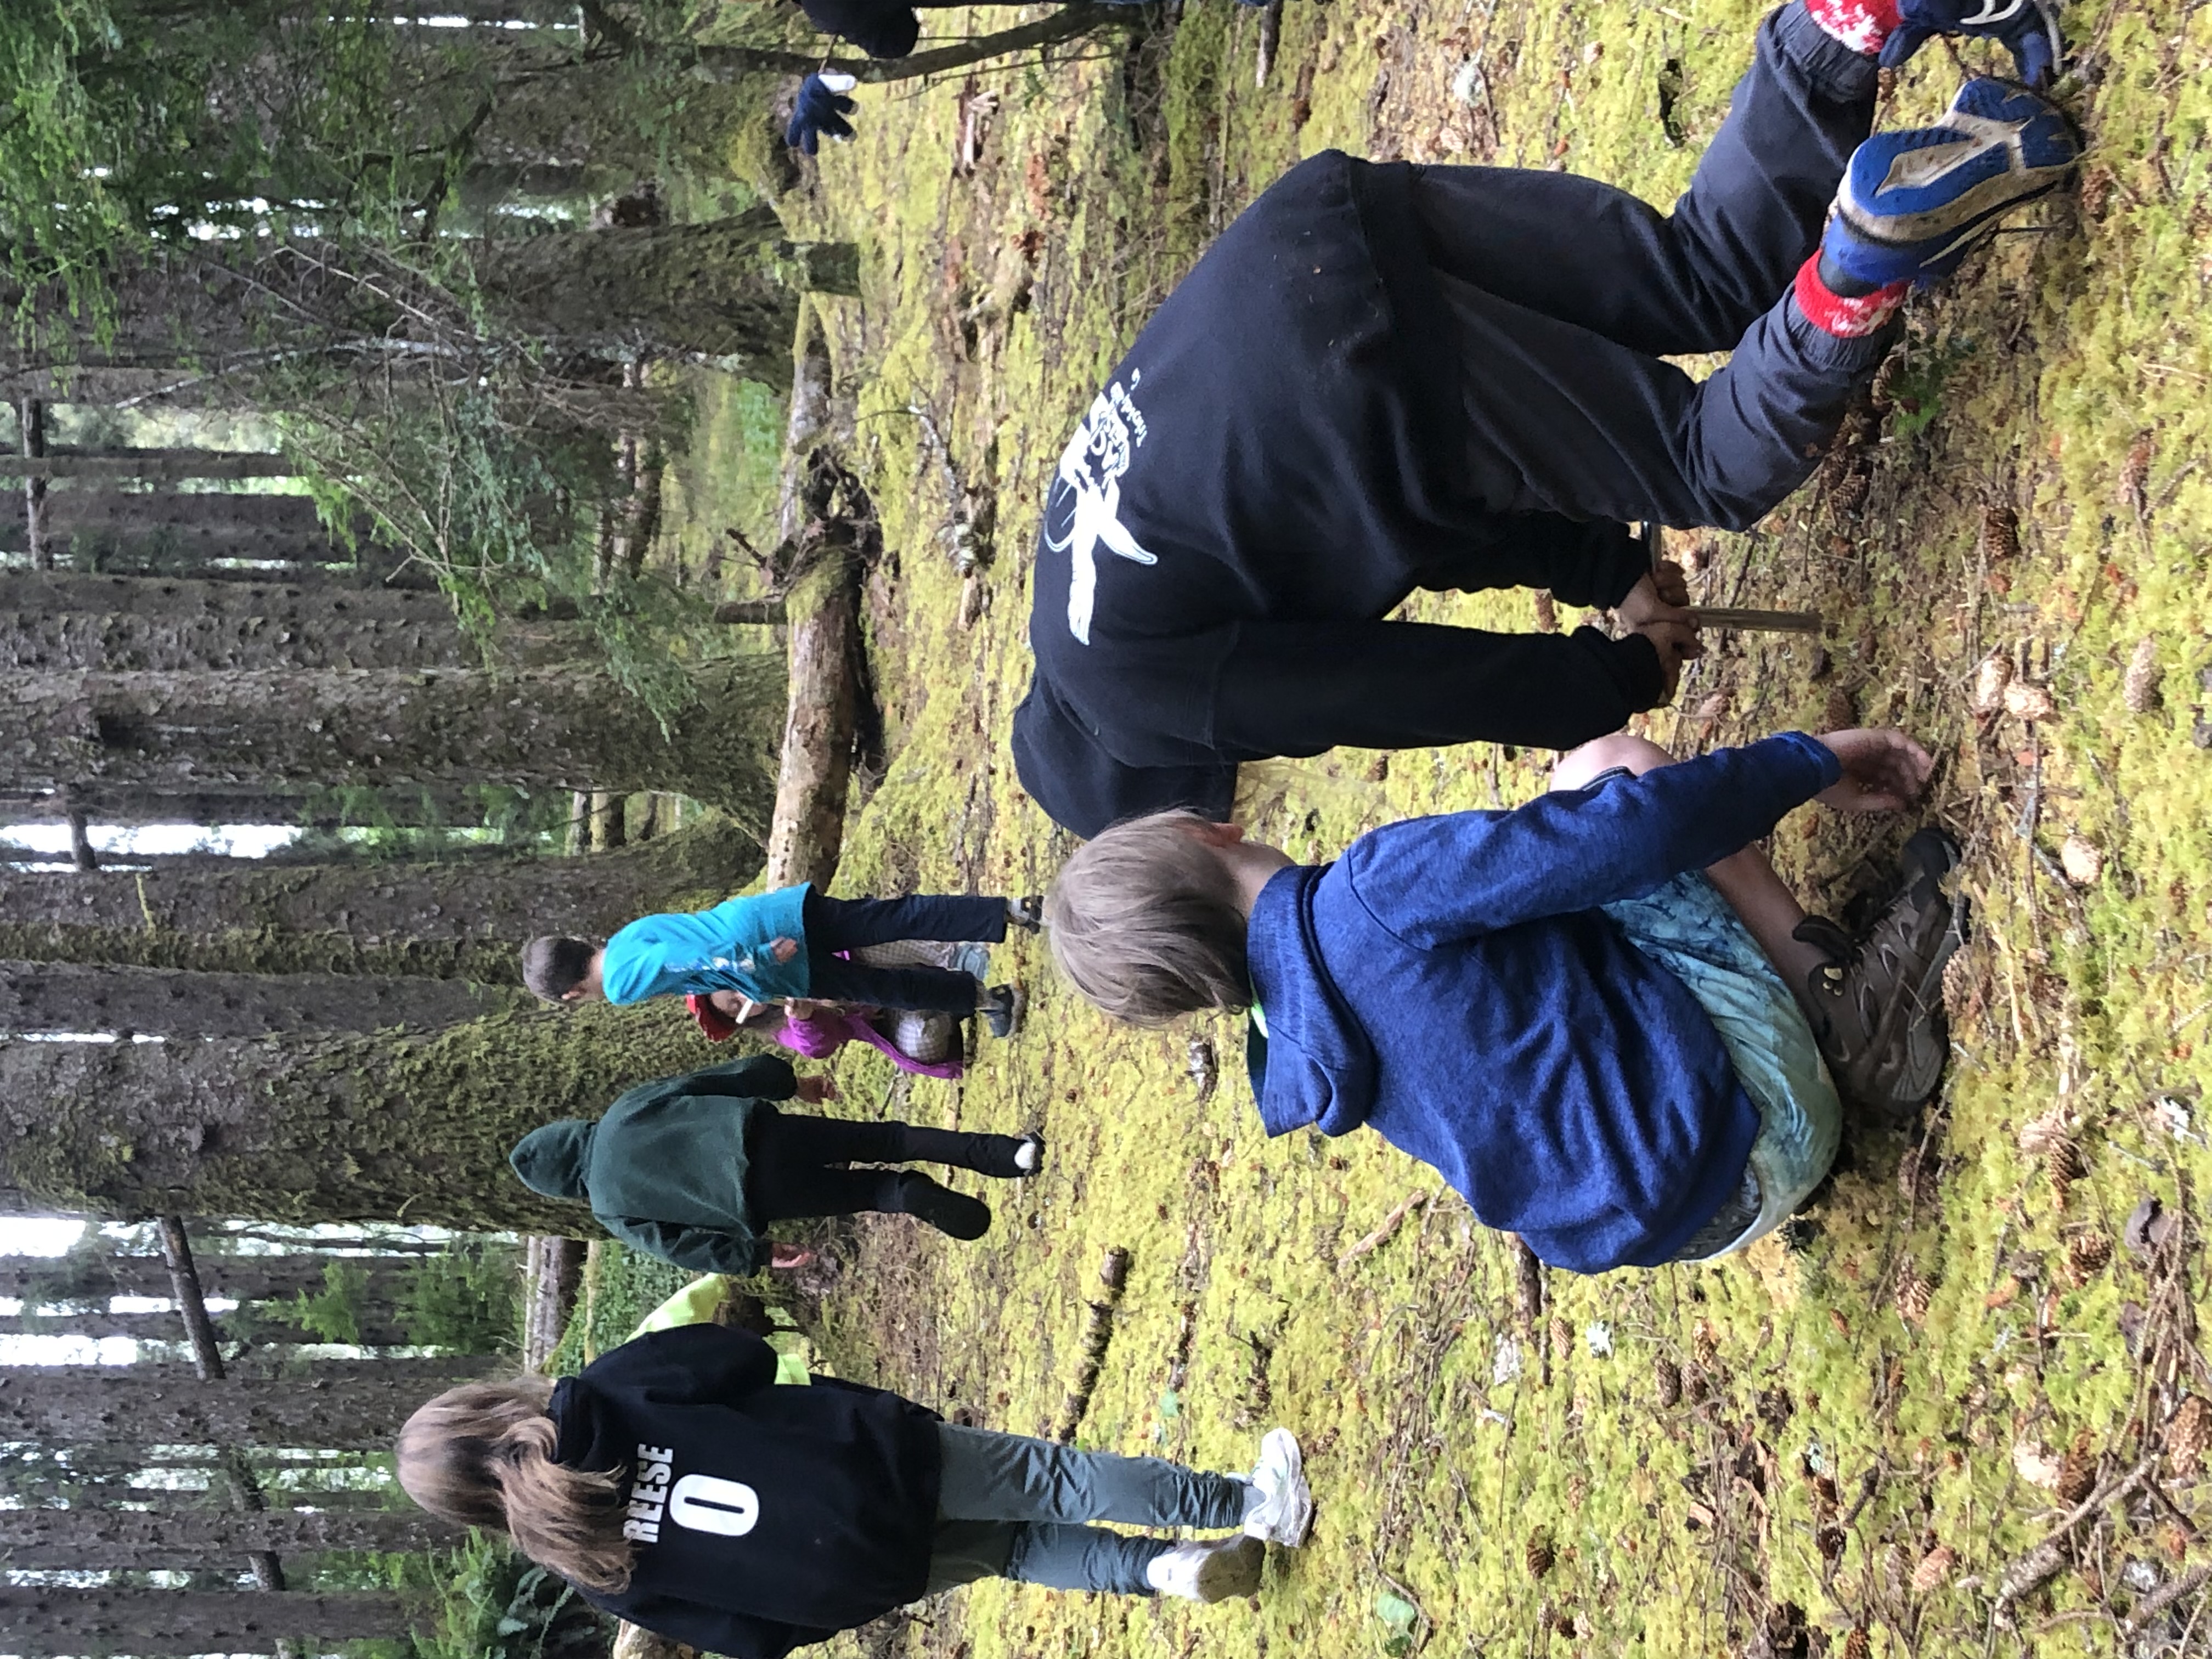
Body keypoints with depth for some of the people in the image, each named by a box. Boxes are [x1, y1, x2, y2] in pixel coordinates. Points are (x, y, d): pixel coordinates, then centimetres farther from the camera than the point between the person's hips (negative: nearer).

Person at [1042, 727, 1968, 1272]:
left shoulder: (1295, 1059, 9)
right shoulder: (1371, 898, -18)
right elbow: (1614, 835, -23)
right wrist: (1807, 762, -9)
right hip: (1740, 1120, -8)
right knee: (1602, 769, -1)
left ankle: (1844, 1011, 9)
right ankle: (1848, 993, -1)